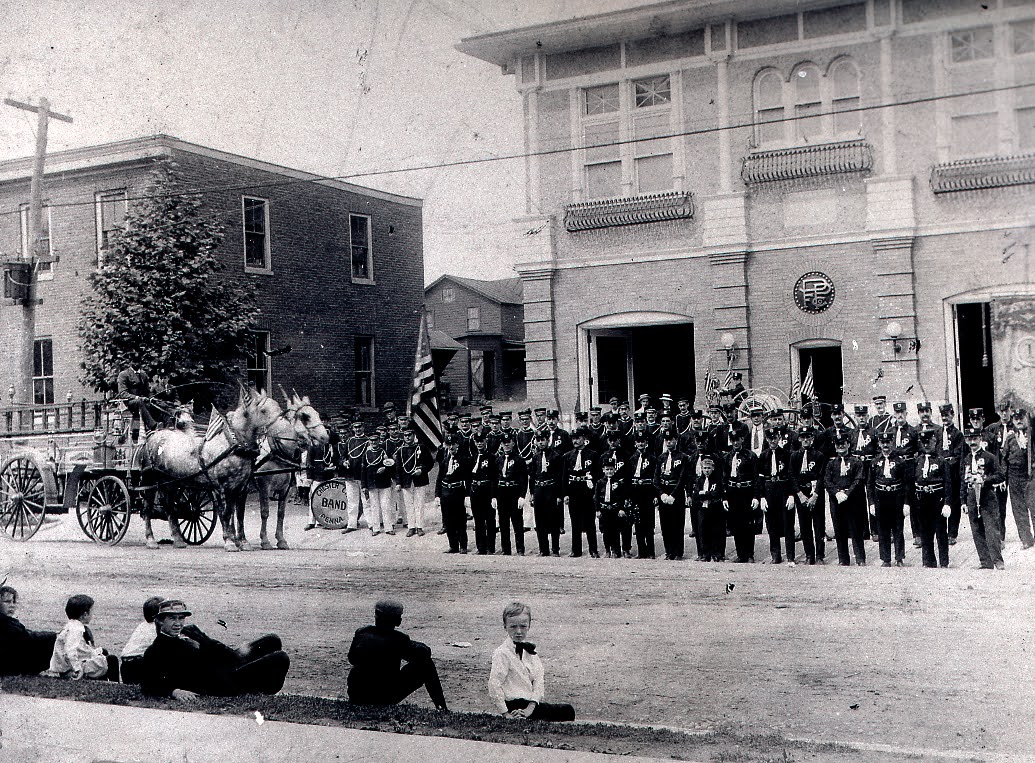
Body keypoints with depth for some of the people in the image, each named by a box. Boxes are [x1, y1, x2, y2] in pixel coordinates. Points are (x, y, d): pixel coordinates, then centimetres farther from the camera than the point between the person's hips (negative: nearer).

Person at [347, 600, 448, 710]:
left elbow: (352, 659, 17)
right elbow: (425, 652, -2)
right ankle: (441, 707, 8)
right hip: (387, 699, -5)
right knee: (426, 664, 8)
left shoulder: (361, 633, 0)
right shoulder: (398, 639, -12)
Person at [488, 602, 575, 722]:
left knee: (568, 711, 8)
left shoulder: (529, 650, 9)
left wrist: (531, 707, -12)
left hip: (531, 704, 8)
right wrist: (506, 714, -19)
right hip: (515, 706, -8)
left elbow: (539, 679, 2)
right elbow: (494, 686, -20)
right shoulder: (502, 653, -14)